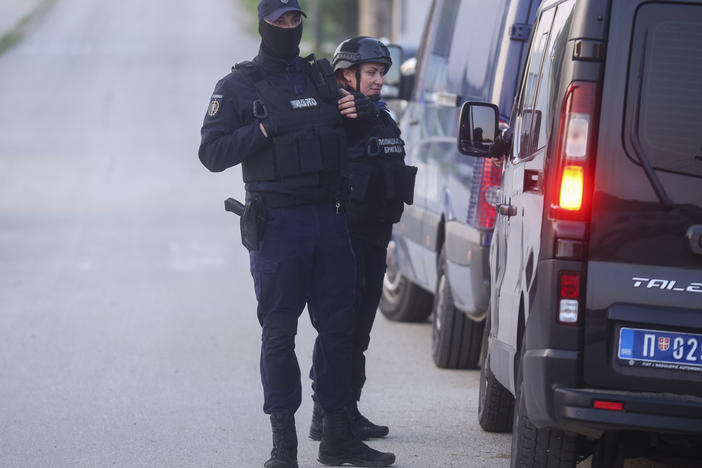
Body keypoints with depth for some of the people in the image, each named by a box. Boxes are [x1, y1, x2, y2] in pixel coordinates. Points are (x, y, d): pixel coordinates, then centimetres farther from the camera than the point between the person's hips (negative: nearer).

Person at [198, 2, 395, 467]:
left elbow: (353, 134, 25)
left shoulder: (320, 76, 14)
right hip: (277, 225, -4)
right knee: (279, 333, -2)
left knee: (339, 325, 4)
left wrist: (361, 111, 2)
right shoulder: (237, 87, 2)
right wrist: (264, 129, -16)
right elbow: (212, 153, -6)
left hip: (329, 219, 4)